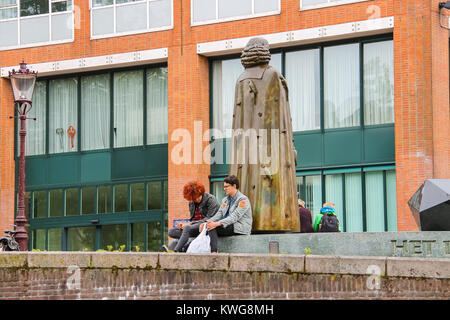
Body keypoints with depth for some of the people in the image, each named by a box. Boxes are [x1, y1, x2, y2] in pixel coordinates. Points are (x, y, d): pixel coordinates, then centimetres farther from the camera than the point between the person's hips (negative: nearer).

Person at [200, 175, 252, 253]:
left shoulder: (243, 200, -8)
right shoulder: (225, 200, 20)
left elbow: (235, 217, -20)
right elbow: (219, 214, 10)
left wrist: (217, 223, -31)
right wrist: (206, 222, -11)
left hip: (240, 228, -8)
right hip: (229, 226, 8)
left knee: (212, 227, -26)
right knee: (209, 225, -17)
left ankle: (214, 252, -38)